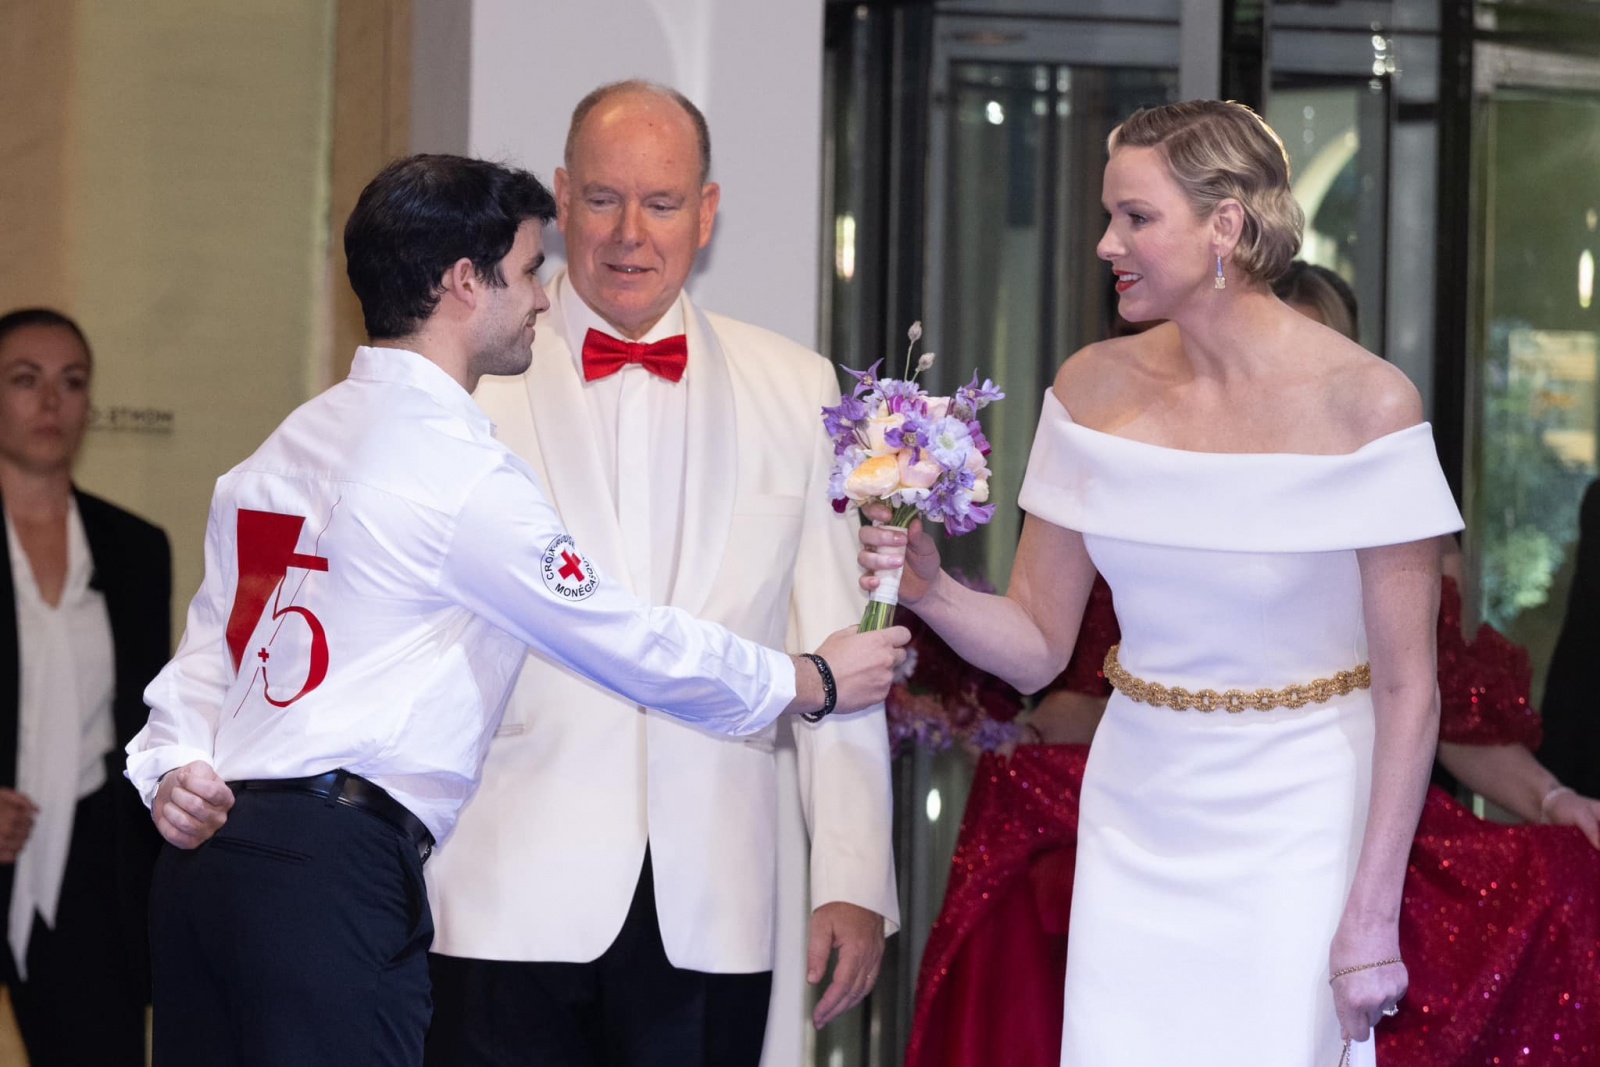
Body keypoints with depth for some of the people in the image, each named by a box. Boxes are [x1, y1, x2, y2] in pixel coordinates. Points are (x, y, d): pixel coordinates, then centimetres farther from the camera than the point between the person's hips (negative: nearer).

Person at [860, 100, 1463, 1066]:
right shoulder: (1095, 388, 0)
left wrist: (1373, 917, -14)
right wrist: (932, 590, -15)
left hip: (1295, 827, -4)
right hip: (1136, 817, 4)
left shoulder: (1363, 401, -13)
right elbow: (1037, 646, 5)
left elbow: (1408, 687, -11)